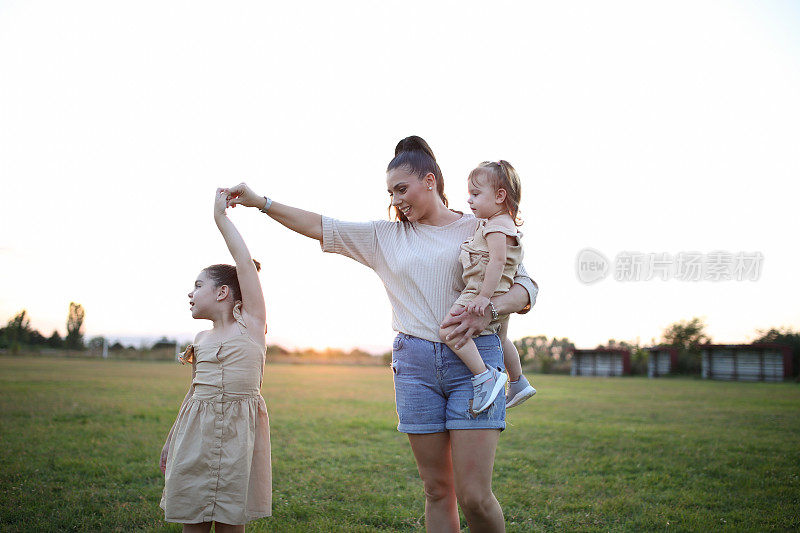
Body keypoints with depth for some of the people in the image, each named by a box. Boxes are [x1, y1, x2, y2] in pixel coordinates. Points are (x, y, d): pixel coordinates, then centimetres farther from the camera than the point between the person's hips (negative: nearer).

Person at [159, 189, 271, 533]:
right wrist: (171, 441, 24)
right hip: (195, 434, 5)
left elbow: (245, 262, -5)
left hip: (238, 430, -4)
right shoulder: (201, 339, 14)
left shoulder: (251, 324, 0)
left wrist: (220, 216, 0)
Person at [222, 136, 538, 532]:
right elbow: (320, 226, 14)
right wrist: (261, 202, 9)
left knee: (474, 496, -10)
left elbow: (526, 287, 1)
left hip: (474, 357, -3)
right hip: (415, 362, 3)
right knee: (437, 490, 6)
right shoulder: (385, 236, 15)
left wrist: (488, 309, -18)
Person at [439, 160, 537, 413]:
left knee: (449, 331, -23)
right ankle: (518, 383, 46)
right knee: (500, 338, 30)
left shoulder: (496, 225, -17)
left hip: (481, 294, -11)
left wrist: (484, 297, -32)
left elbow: (498, 261, -28)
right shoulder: (505, 224, 16)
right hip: (500, 300, 11)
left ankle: (484, 375, -25)